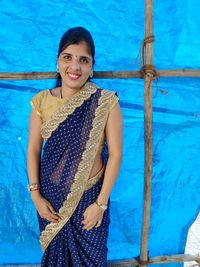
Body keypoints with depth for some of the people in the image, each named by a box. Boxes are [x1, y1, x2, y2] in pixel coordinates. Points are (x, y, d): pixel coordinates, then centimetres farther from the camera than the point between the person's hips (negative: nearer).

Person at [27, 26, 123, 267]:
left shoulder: (106, 102, -15)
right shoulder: (42, 101, -7)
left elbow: (115, 153, -13)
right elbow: (33, 149, 0)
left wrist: (101, 203, -12)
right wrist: (35, 194, -5)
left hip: (89, 195, -2)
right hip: (50, 195, 2)